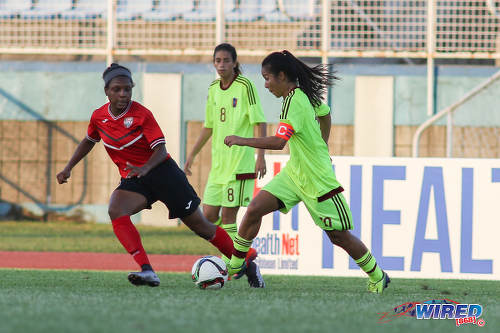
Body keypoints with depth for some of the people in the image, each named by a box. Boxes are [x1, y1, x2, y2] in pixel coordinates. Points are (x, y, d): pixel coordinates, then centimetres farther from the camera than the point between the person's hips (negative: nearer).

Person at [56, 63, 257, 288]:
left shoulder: (141, 114, -14)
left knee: (199, 225, -1)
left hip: (161, 171, -4)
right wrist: (68, 168, 14)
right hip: (132, 178, 4)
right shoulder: (99, 117, 1)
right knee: (115, 212, -28)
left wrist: (145, 169, -37)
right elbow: (89, 141, 22)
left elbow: (160, 149, -18)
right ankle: (147, 272, -35)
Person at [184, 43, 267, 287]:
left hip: (240, 161, -7)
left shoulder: (245, 86, -9)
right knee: (209, 215, 3)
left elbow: (260, 123, -11)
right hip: (218, 162, 7)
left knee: (227, 216, -9)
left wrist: (261, 156, -19)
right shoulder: (213, 89, 12)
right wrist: (192, 155, 20)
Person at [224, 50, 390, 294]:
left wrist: (241, 140, -25)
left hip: (317, 179, -9)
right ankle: (234, 266, 1)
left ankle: (378, 278, 20)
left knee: (339, 236, 3)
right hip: (294, 173, 9)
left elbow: (278, 142, -33)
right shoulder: (307, 95, 4)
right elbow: (325, 114, 24)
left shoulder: (294, 102, -23)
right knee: (254, 209, -6)